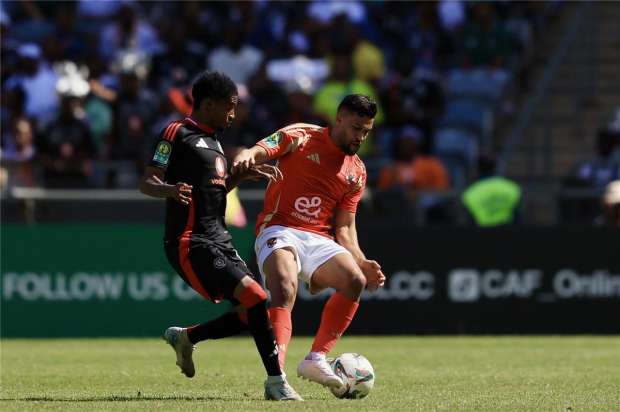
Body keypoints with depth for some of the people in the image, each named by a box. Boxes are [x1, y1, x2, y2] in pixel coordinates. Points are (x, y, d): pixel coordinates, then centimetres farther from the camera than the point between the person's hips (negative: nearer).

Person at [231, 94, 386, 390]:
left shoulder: (357, 172, 18)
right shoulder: (300, 137, 4)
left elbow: (344, 227, 19)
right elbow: (259, 151, -8)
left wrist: (361, 262, 2)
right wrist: (246, 157, -34)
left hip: (320, 240, 5)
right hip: (279, 231, -5)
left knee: (355, 280, -23)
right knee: (285, 289, -32)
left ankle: (316, 359, -15)